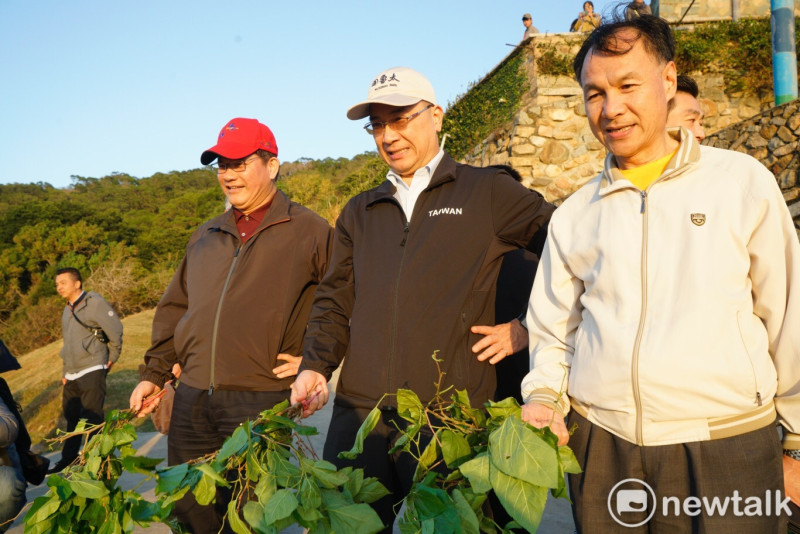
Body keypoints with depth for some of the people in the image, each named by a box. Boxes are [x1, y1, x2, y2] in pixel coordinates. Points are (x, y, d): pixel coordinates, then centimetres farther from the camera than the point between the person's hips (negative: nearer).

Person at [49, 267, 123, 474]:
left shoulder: (94, 303, -9)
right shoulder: (67, 310, 17)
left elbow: (116, 330, -12)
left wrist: (111, 359, -4)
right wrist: (65, 372, 20)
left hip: (91, 373, -8)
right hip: (72, 375, 8)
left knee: (93, 418, -5)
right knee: (70, 416, 16)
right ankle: (68, 459, 29)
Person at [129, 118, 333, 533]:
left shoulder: (310, 232, -1)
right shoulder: (205, 237, 16)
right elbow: (174, 308, 21)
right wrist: (155, 373, 15)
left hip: (260, 404, -5)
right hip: (191, 400, 6)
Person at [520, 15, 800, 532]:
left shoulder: (744, 182, 0)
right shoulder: (573, 215, 7)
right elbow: (552, 330, 14)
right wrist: (543, 395, -3)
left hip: (726, 450, -2)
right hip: (599, 449, 3)